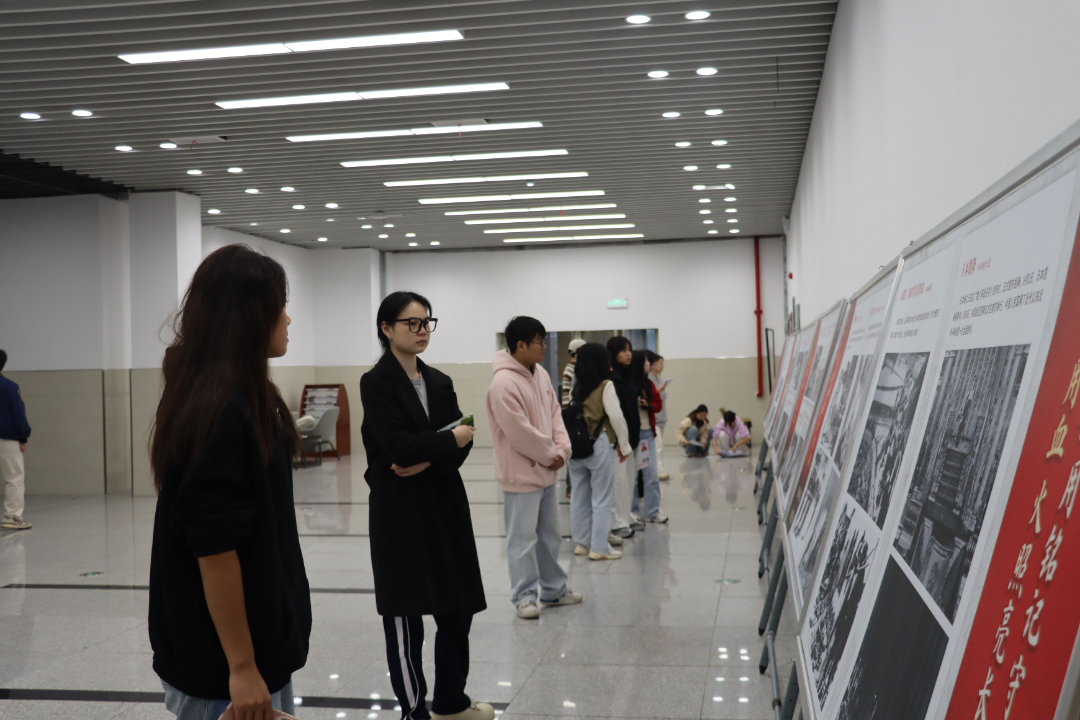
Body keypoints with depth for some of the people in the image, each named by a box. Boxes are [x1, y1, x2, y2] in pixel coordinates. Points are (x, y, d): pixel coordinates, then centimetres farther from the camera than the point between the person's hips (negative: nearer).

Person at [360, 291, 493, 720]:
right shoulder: (376, 383, -8)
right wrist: (450, 440, -8)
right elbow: (399, 446, -20)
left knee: (458, 608, 12)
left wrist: (428, 460, -16)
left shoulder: (439, 382, 12)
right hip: (399, 512, -6)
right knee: (405, 616, 3)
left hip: (445, 506, 6)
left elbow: (462, 445, 2)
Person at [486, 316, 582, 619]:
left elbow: (555, 413, 11)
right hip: (521, 474, -9)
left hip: (546, 471, 9)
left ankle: (553, 589, 31)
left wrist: (561, 449, -4)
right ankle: (524, 596, 12)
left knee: (550, 536, 18)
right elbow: (520, 433, -23)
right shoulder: (504, 383, -21)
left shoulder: (541, 375, 7)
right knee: (523, 538, 0)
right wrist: (550, 455, -12)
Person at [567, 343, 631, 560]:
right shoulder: (606, 386, -8)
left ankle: (582, 542, 20)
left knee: (580, 496, 12)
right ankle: (599, 547, 3)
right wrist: (624, 445, -2)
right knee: (602, 498, 1)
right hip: (599, 445, -6)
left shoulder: (576, 388, 7)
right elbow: (616, 417, -11)